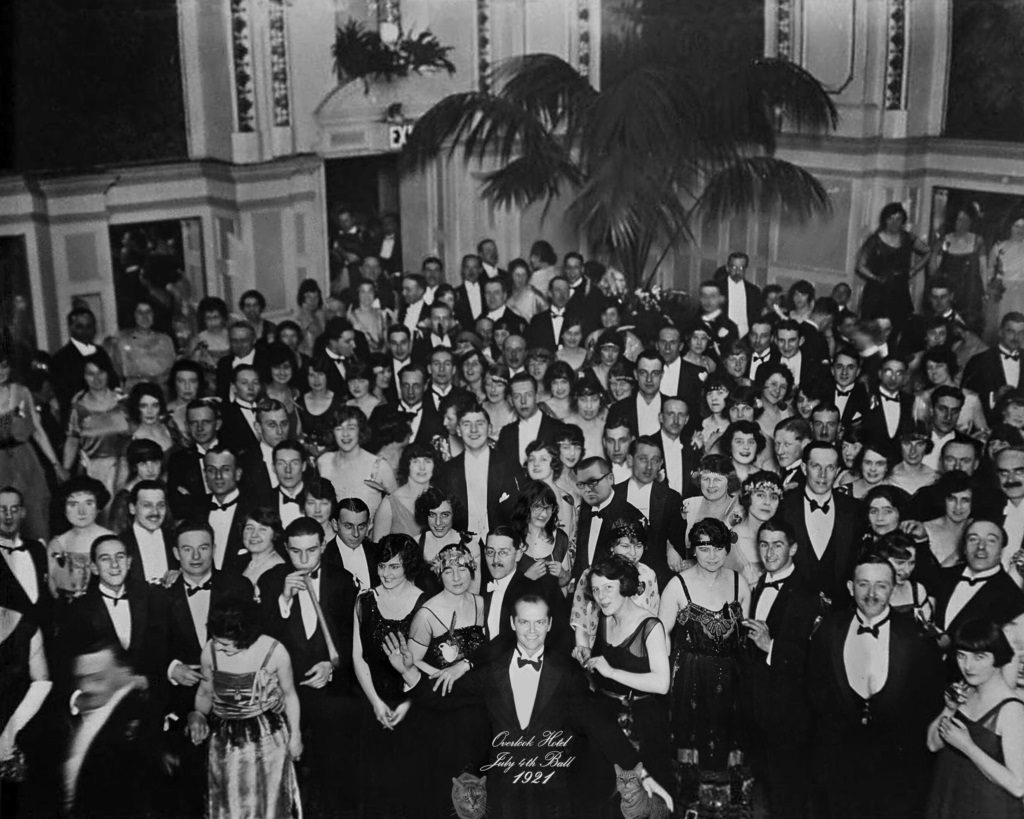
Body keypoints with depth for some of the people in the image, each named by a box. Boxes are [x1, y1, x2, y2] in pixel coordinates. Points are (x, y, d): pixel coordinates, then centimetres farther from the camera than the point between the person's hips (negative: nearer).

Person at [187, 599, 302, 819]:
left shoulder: (274, 651, -18)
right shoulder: (210, 651, -13)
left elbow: (289, 695, -3)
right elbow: (205, 692, 6)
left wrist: (295, 735, 3)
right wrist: (198, 716, -13)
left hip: (267, 737, -2)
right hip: (225, 740, 2)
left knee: (267, 801, 13)